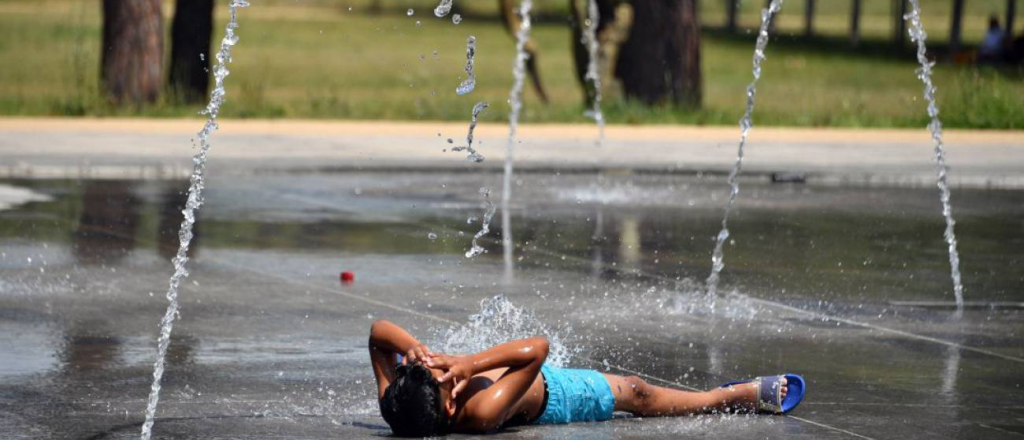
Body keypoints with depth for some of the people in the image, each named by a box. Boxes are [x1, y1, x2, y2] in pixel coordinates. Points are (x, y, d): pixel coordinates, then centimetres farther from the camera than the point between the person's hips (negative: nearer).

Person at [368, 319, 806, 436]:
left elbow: (378, 329, -26)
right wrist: (470, 363, -52)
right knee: (636, 394, 14)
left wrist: (410, 346, -44)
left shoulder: (396, 403, -35)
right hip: (551, 396, -3)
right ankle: (740, 396, 32)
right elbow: (536, 348, -48)